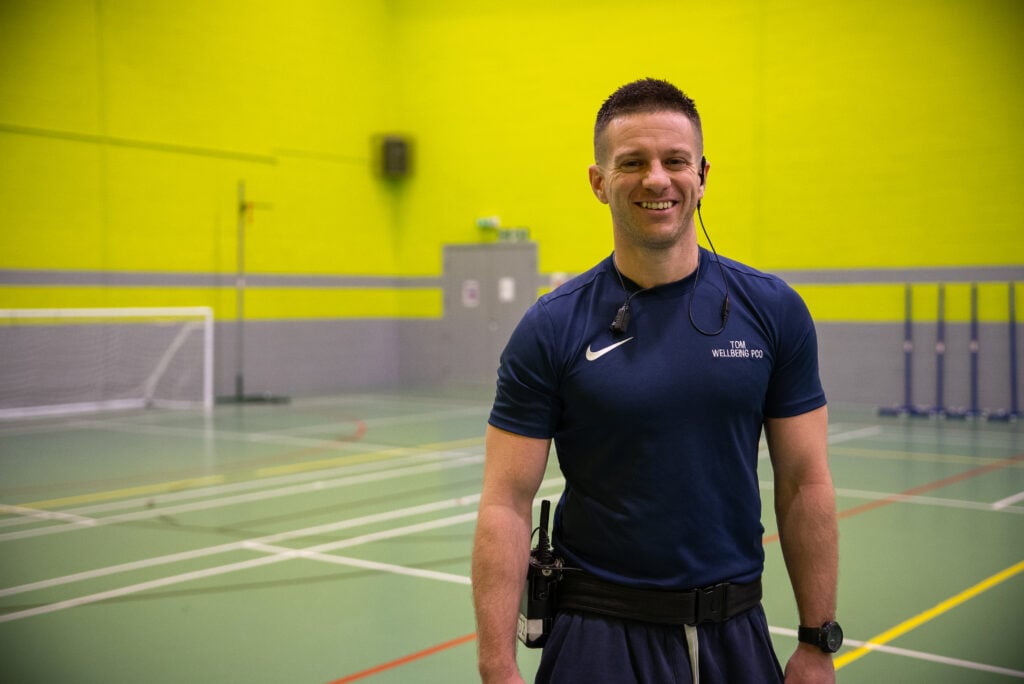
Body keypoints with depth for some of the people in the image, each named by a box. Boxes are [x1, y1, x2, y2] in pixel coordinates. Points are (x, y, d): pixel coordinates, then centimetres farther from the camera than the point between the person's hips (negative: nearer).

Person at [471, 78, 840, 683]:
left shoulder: (772, 310, -3)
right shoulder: (552, 328, -9)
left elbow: (805, 486, 1)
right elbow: (506, 506, -9)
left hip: (736, 632, 2)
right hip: (600, 634, -2)